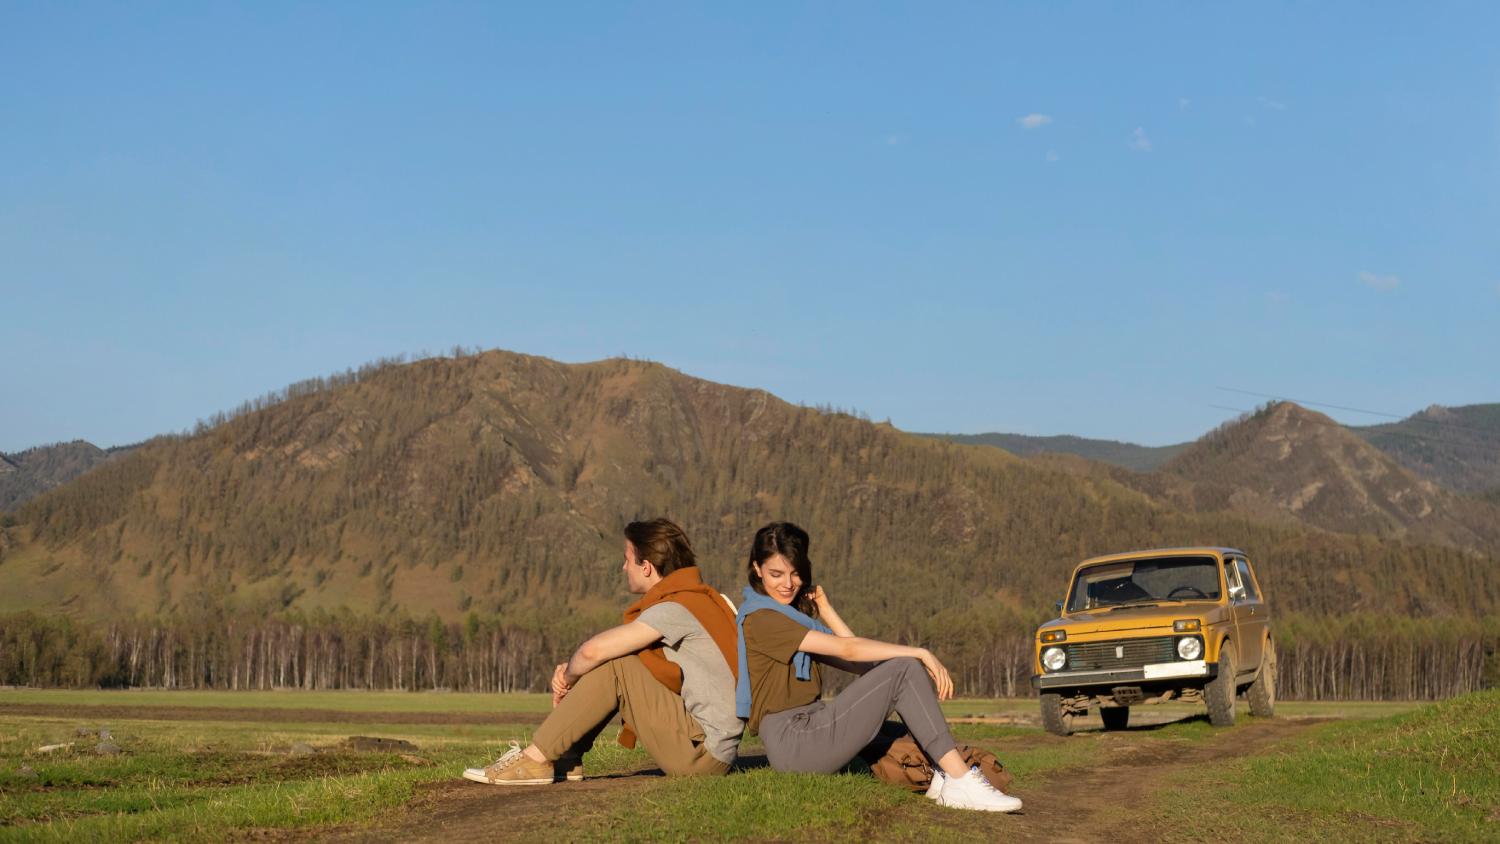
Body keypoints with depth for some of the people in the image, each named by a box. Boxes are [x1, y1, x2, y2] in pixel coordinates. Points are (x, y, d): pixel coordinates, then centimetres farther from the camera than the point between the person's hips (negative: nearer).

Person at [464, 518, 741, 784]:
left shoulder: (675, 609, -16)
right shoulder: (696, 598, 15)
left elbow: (593, 651, -23)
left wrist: (569, 677, -2)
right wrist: (571, 671, 1)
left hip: (701, 753, -9)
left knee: (614, 666, -15)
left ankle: (534, 760, -10)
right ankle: (566, 760, 8)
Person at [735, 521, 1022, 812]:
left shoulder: (792, 612, 20)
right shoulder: (759, 618, -10)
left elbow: (859, 663, 8)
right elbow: (847, 649, -16)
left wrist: (824, 608, 7)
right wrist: (920, 653, -14)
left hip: (809, 730, 9)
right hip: (793, 742, -9)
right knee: (905, 671, -14)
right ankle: (962, 782, -18)